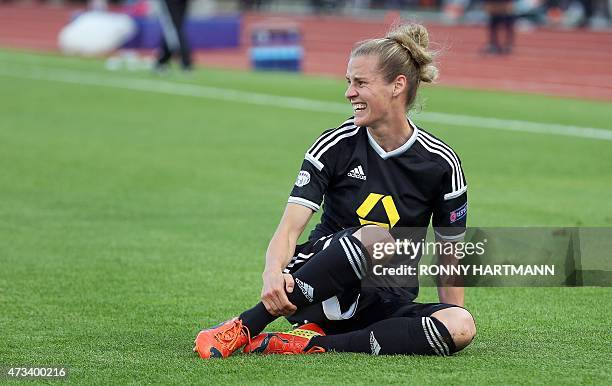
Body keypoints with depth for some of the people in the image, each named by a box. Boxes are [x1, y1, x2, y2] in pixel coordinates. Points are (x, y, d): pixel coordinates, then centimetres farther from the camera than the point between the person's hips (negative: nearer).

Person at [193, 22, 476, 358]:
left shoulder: (440, 163, -2)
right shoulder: (336, 145, -4)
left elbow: (449, 255, 8)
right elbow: (290, 227, -13)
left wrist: (449, 322, 2)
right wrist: (273, 273, -34)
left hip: (388, 303, 2)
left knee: (462, 326, -31)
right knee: (375, 236, -36)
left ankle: (311, 344, -30)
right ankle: (244, 329, -35)